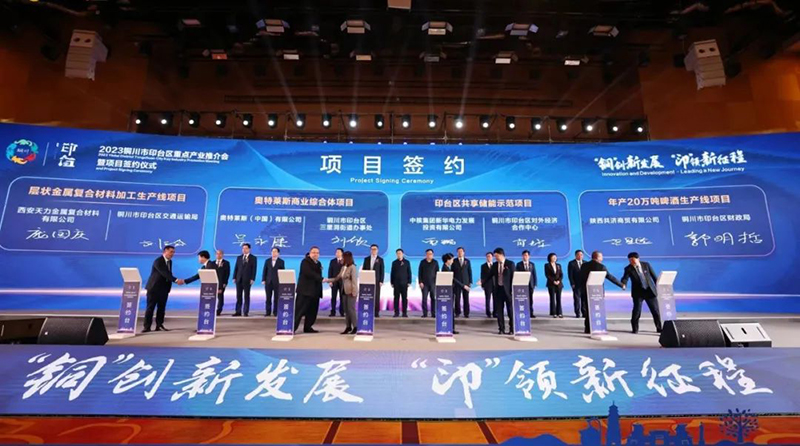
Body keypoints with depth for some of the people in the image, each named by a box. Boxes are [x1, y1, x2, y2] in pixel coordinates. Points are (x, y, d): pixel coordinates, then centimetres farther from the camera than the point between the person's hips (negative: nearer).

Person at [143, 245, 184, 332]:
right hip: (154, 287, -7)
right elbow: (165, 273, -28)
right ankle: (147, 327, 6)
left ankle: (159, 326, 14)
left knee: (161, 308, 8)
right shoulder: (158, 261, -18)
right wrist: (176, 280, -35)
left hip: (164, 288, 7)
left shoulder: (170, 261, 9)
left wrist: (169, 286, 4)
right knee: (150, 307, -1)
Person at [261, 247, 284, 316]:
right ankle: (268, 312, 9)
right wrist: (263, 280, 1)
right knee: (268, 297, 4)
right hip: (268, 282, 2)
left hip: (277, 282, -2)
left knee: (276, 297, 1)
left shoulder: (281, 261, 3)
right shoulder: (267, 261, 10)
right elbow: (264, 271, 9)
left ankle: (275, 312, 8)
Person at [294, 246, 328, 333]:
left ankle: (307, 327, 18)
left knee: (312, 311, 9)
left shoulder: (318, 263, 17)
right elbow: (309, 273, -23)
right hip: (305, 290, -8)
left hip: (315, 291, 8)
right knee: (299, 310, -8)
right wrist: (321, 279, -29)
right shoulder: (305, 262, -8)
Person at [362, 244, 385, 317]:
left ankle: (376, 312, 3)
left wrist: (381, 281, -6)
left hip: (376, 281, -1)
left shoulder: (380, 259, 5)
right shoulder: (366, 259, 10)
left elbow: (382, 271, 2)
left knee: (376, 297, -2)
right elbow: (363, 269, 9)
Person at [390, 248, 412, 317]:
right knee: (396, 298, 1)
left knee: (404, 298, 0)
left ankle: (404, 313, 4)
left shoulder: (407, 262, 7)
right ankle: (396, 313, 5)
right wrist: (392, 282, 4)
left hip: (404, 283, -1)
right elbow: (392, 273, 9)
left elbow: (409, 273, 6)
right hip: (396, 283, 1)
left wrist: (409, 282, -1)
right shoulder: (394, 263, 10)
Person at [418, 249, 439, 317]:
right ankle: (425, 313, 3)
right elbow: (419, 273, 3)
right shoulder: (422, 262, 5)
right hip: (424, 283, 0)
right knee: (424, 298, -1)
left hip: (433, 283, 1)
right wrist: (420, 282, -5)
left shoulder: (435, 262, 6)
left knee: (433, 298, 0)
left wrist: (437, 282, -1)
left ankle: (433, 313, 5)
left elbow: (437, 273, 7)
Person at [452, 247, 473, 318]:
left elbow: (470, 272, 8)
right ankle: (457, 313, 7)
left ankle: (466, 313, 8)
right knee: (457, 298, -2)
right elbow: (452, 272, 5)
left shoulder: (467, 261, 9)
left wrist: (470, 282, 1)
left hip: (465, 282, 1)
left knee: (466, 299, 1)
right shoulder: (454, 261, 5)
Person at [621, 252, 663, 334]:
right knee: (636, 310, -7)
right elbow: (625, 278, -20)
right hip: (638, 292, -2)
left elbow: (654, 275, 6)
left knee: (655, 310, 8)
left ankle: (659, 328, 25)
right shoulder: (628, 269, -8)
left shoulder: (646, 265, -2)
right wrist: (623, 284, -41)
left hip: (650, 290, 2)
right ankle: (635, 329, 8)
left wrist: (657, 286, 6)